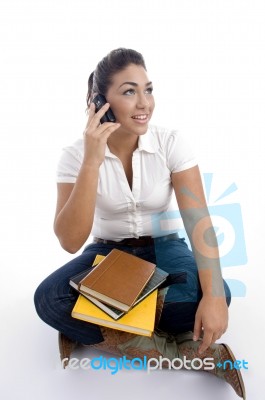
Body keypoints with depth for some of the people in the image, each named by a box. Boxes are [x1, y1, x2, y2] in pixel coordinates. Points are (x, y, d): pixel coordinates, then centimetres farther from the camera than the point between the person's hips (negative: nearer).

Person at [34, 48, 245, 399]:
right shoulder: (76, 154, -14)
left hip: (163, 249, 1)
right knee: (48, 299, -26)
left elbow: (198, 219, -21)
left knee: (214, 295, -30)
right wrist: (92, 162, -33)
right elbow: (70, 241, -24)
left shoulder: (171, 142, -14)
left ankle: (93, 329, -14)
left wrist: (213, 294, -36)